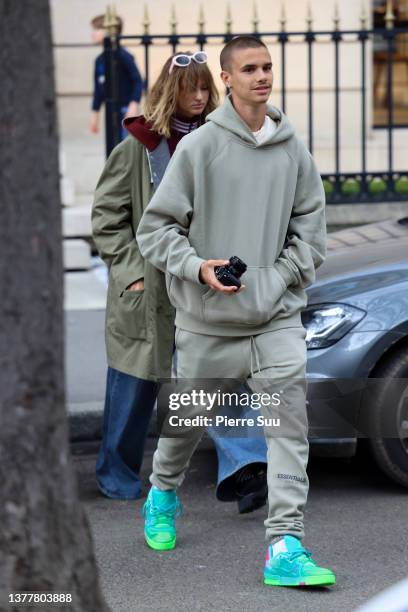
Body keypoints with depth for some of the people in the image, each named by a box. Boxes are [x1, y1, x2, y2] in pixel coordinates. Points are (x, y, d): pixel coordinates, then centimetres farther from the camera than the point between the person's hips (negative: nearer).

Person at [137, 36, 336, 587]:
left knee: (290, 422, -12)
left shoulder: (294, 150, 3)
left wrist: (283, 277, -1)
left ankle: (285, 546, -12)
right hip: (207, 319, -2)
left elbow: (310, 225, 12)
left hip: (277, 315, 2)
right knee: (189, 418, 15)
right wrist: (197, 267, -17)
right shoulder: (198, 147, -6)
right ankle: (163, 494, 45)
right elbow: (156, 227, -3)